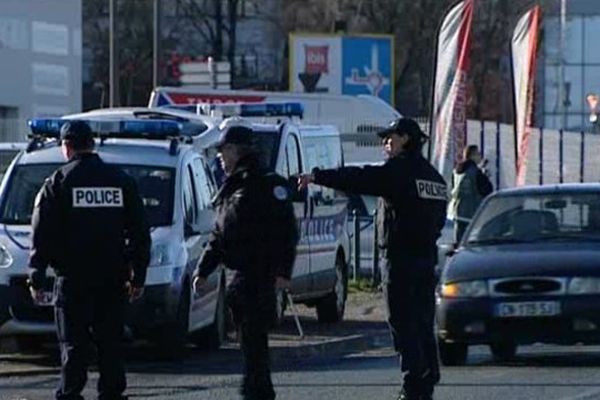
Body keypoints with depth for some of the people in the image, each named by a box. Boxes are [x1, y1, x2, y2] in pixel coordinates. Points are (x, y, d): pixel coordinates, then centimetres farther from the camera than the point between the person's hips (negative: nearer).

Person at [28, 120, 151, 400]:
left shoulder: (58, 183, -3)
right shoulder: (121, 181, 8)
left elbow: (42, 236, -5)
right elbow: (139, 233, 11)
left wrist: (37, 278, -1)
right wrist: (138, 276, 15)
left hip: (73, 279, -3)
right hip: (113, 278, 3)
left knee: (73, 345, -1)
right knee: (110, 343, 8)